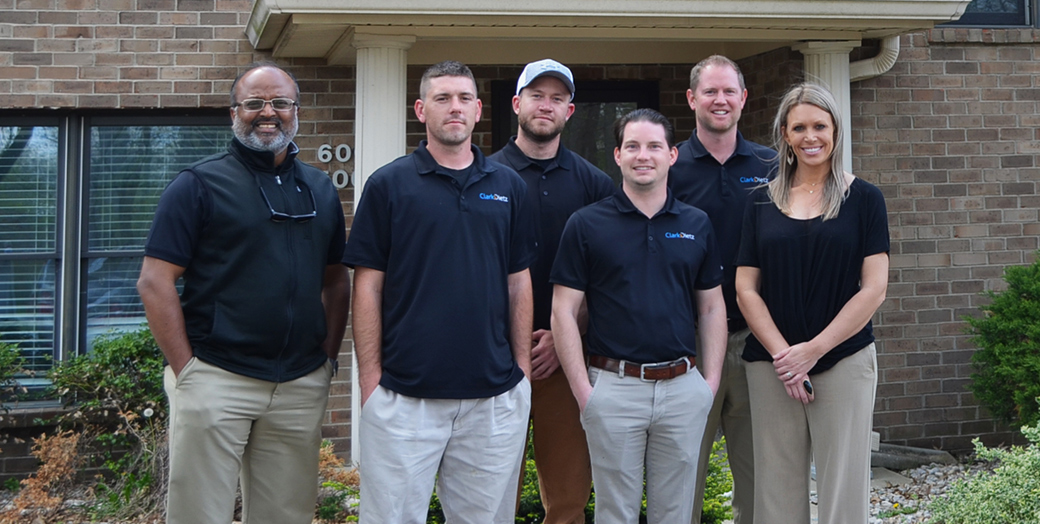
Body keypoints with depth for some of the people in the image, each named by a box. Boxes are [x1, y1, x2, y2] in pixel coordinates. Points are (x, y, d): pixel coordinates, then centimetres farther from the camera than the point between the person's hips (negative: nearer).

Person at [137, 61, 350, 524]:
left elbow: (336, 281, 18)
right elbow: (155, 282, -7)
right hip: (216, 380, -4)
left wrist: (328, 357, 7)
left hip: (301, 385, 5)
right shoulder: (199, 184, -3)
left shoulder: (320, 190, 13)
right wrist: (186, 369, -11)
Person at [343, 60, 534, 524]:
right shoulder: (389, 184, 0)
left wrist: (523, 369, 5)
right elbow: (367, 286, -1)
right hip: (404, 395, -3)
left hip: (495, 396, 3)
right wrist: (370, 377, -6)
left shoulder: (509, 186, 9)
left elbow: (519, 283, 11)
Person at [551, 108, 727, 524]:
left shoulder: (697, 225, 8)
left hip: (683, 387, 3)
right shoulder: (587, 224, -1)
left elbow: (712, 307, 12)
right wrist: (583, 390, -8)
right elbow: (563, 311, -3)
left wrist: (711, 381, 3)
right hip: (613, 387, -2)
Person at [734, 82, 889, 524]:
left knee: (842, 487, 1)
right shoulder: (762, 202, 8)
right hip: (770, 365, 2)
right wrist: (781, 354, -8)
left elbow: (874, 288, -3)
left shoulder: (863, 198, 2)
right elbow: (746, 289, 4)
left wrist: (813, 349, -10)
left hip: (844, 361, -2)